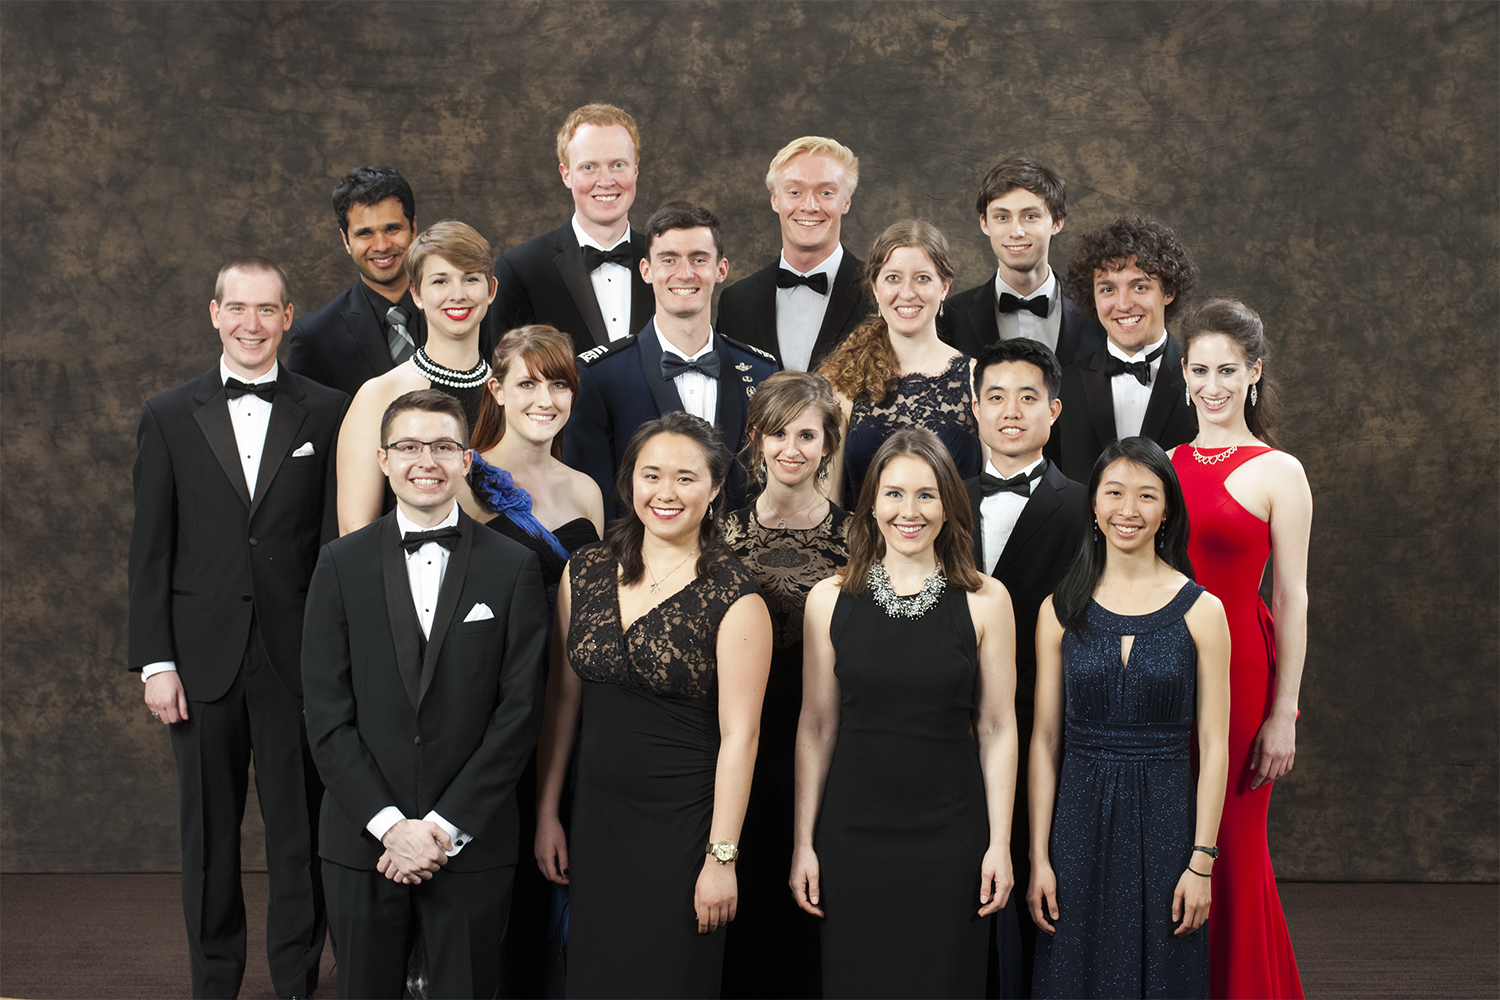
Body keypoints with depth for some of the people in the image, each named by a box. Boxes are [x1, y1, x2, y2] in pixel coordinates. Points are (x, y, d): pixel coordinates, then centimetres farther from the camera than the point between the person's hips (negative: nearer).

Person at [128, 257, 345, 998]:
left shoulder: (327, 413, 3)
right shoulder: (168, 416, 6)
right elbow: (150, 549, 4)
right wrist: (155, 661, -3)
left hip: (297, 657, -1)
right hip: (204, 657, 1)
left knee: (300, 832, 4)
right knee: (208, 834, 10)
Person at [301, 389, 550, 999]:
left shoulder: (514, 569, 1)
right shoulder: (341, 565, 3)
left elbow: (520, 710, -4)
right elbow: (326, 714, -2)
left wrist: (444, 825, -10)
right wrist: (390, 824, -11)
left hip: (473, 842, -1)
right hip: (363, 840, 1)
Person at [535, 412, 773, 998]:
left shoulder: (734, 597, -12)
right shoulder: (585, 573, 3)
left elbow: (739, 735, -12)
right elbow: (563, 697, 9)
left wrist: (722, 857, -14)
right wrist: (547, 812, 9)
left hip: (684, 825, -4)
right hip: (597, 816, 4)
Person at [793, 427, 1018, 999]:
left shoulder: (984, 600, -2)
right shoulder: (830, 600, 1)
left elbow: (997, 729, 1)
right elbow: (816, 728, 5)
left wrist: (1000, 844, -3)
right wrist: (803, 842, 3)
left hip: (950, 836, -1)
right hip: (853, 835, 1)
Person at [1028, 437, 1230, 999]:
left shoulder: (1201, 611, -2)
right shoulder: (1061, 611, 2)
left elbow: (1213, 745, -1)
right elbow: (1045, 739, 3)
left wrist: (1202, 861, -6)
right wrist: (1038, 857, -1)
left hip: (1165, 821, -1)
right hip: (1080, 817, 1)